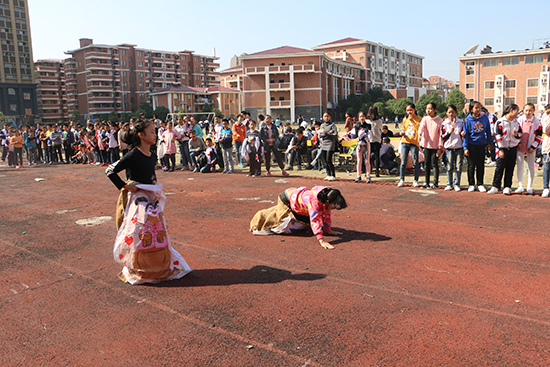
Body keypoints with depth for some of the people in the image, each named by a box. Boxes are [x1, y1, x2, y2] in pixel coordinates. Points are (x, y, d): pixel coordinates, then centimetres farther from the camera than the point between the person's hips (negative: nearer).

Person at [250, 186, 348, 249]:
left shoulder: (327, 195, -18)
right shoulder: (314, 201, -43)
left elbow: (326, 214, -4)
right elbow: (315, 220, -48)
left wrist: (328, 230, -3)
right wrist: (321, 240, -53)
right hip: (286, 200, -8)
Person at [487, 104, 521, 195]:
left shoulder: (517, 123, 9)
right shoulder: (500, 121, -6)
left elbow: (520, 134, 17)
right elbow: (498, 135, -9)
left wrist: (517, 135, -9)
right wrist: (501, 150, -13)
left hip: (513, 148, 4)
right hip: (503, 148, -4)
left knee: (510, 168, 4)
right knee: (499, 168, -5)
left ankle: (507, 187, 11)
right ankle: (495, 187, 4)